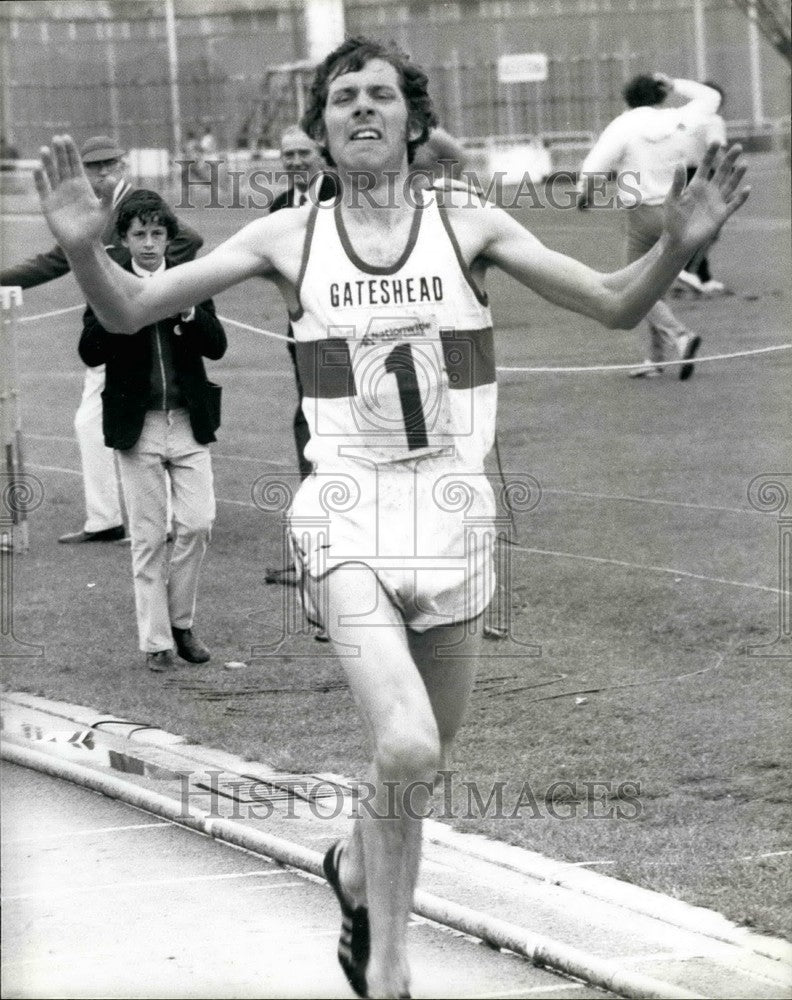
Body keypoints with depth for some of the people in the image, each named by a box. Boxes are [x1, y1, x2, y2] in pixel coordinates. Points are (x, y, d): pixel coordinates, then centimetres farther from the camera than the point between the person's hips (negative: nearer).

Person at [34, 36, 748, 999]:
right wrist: (85, 247, -16)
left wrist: (678, 244, -17)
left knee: (417, 760, 14)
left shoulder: (466, 226, 3)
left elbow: (617, 305, 3)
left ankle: (356, 866, 48)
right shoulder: (288, 238, 3)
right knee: (407, 748, -23)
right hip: (347, 524, -2)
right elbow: (129, 310, 4)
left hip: (452, 521, 2)